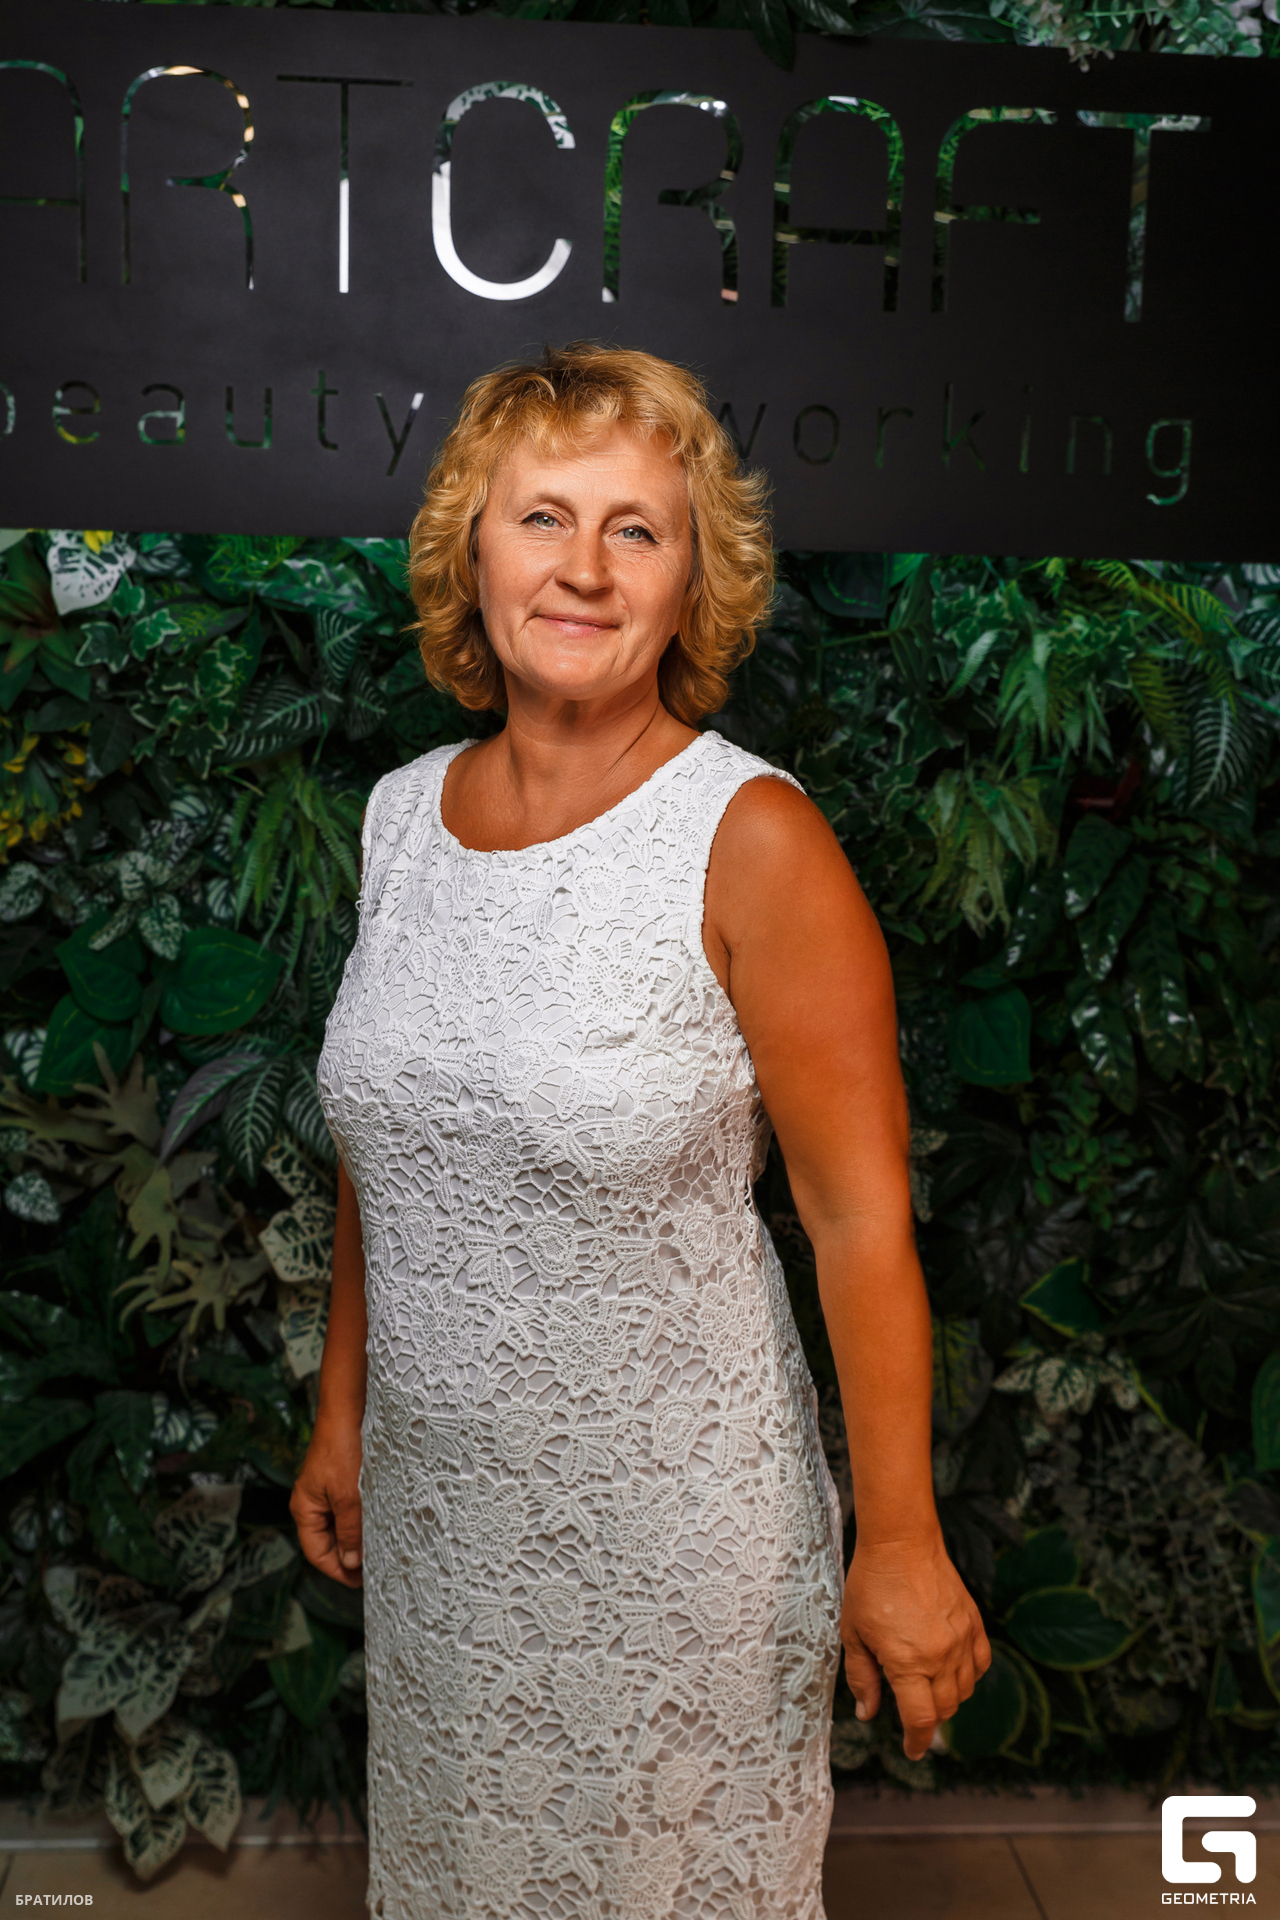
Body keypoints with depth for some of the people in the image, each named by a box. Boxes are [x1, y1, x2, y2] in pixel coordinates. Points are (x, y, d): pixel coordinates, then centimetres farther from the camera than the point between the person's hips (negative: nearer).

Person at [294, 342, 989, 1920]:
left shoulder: (753, 840, -18)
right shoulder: (402, 813, -1)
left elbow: (860, 1216, -16)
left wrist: (900, 1543, -13)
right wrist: (341, 1411, 13)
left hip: (675, 1514, -5)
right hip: (431, 1500, 5)